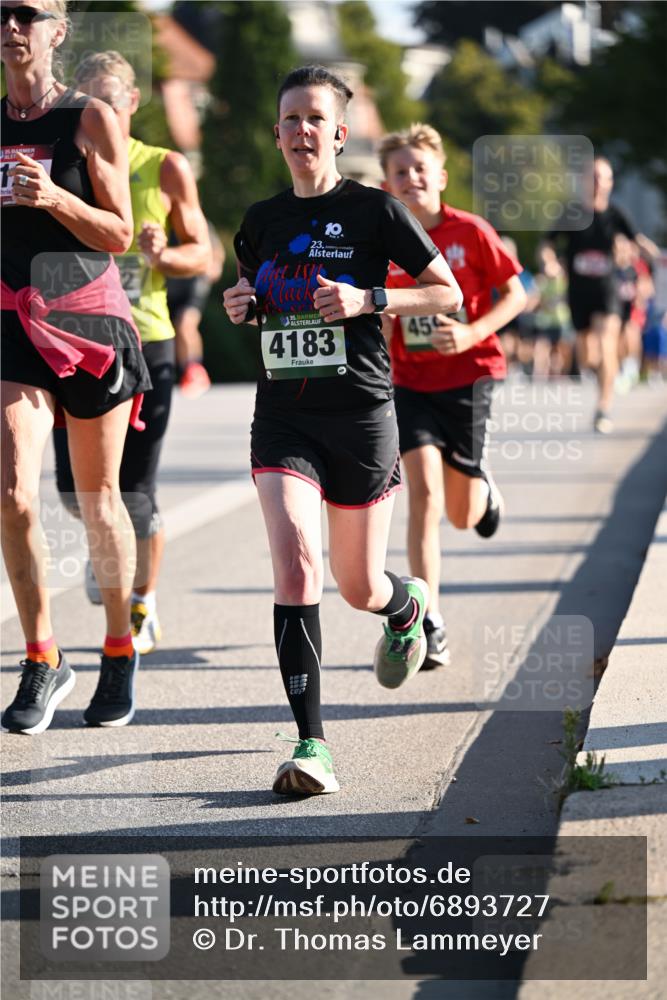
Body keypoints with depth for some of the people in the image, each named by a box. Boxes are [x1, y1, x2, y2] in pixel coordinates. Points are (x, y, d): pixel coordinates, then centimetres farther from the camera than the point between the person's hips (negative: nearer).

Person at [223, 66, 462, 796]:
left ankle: (408, 605, 49)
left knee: (358, 587, 8)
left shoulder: (374, 210, -3)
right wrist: (242, 306, 2)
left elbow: (449, 294, 1)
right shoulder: (262, 221, 9)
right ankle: (311, 746, -18)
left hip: (361, 415, -2)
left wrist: (367, 299, -14)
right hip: (283, 415, 2)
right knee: (293, 558, -19)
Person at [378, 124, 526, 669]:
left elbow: (515, 294, -2)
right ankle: (431, 625, -14)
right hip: (411, 382, 1)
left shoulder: (470, 232, -7)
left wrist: (474, 333, -17)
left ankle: (483, 488, 46)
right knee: (423, 493, -16)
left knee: (463, 515, 6)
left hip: (469, 377, -1)